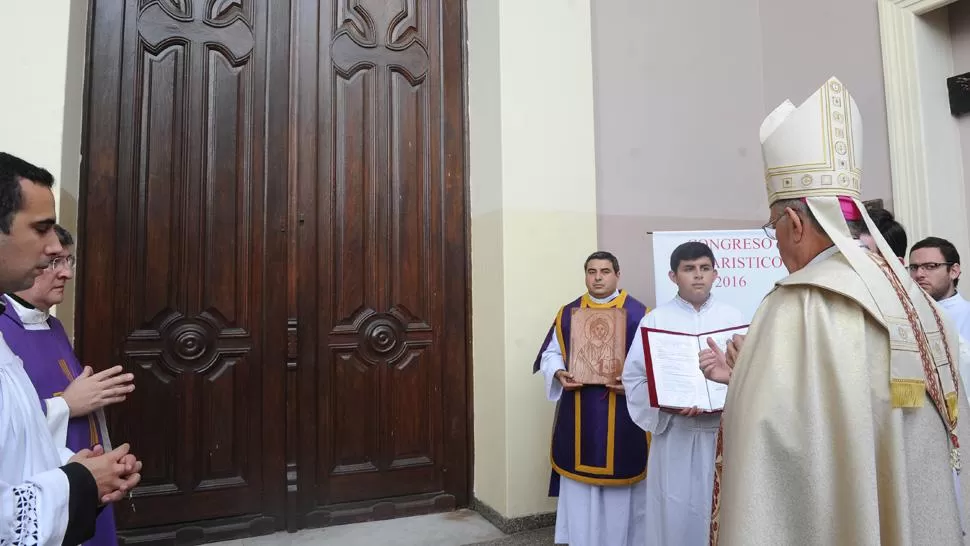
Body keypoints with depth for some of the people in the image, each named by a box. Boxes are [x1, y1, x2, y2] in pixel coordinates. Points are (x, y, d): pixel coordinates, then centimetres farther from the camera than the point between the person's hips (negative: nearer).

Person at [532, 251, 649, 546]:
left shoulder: (637, 313, -3)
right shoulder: (568, 313, 6)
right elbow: (551, 353, 10)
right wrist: (559, 374, -9)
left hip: (622, 412, -2)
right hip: (578, 413, 3)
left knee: (619, 479, 7)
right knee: (578, 480, 11)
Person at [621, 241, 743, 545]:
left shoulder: (732, 318, 6)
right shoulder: (656, 320, 0)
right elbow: (634, 376, -3)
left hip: (723, 431, 2)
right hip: (674, 433, -1)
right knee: (674, 512, 5)